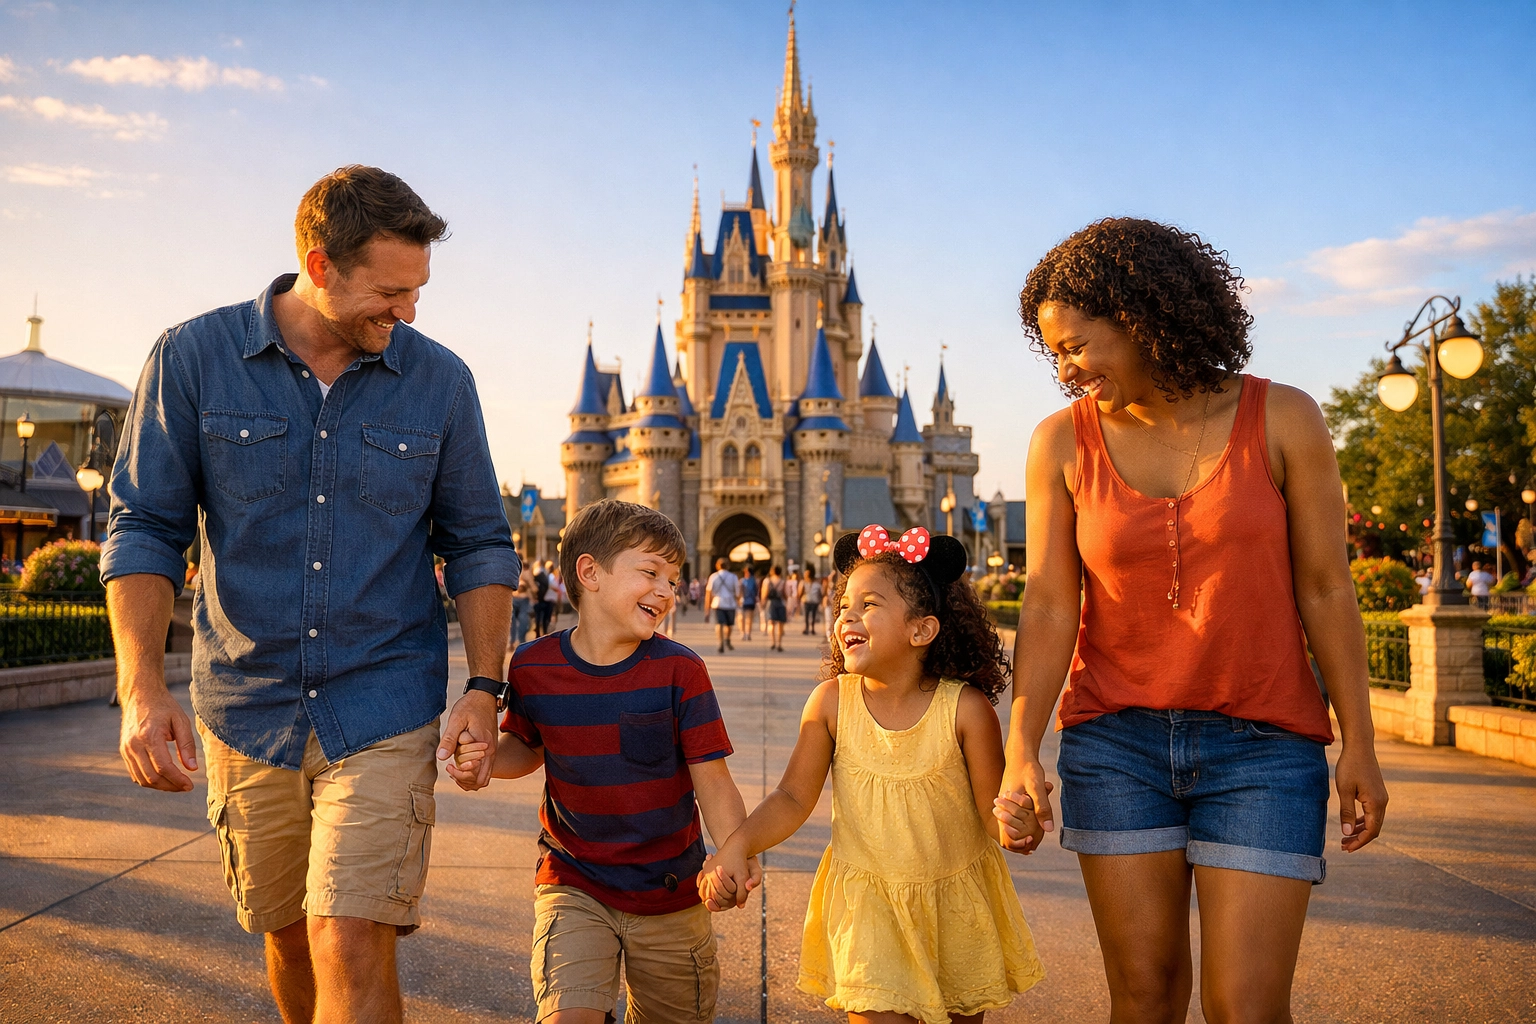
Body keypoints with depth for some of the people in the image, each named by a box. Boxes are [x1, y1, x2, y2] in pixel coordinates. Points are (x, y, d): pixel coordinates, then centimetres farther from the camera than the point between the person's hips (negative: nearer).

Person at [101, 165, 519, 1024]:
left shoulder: (439, 381, -1)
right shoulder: (194, 357, -3)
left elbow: (479, 544, 4)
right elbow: (145, 529, -3)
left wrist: (484, 688, -6)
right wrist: (142, 689, -14)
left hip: (384, 713, -1)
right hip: (247, 714, 1)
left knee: (352, 945, -11)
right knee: (288, 937, 17)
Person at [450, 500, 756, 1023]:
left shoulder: (679, 670, -13)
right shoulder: (533, 668, -8)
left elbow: (712, 781, -13)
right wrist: (487, 759, -10)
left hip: (671, 894, 0)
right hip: (572, 884, 0)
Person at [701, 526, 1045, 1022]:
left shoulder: (966, 708, -18)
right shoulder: (831, 702, -12)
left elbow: (994, 814, -12)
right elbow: (794, 798, -7)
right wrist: (737, 846, -22)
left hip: (958, 900, 0)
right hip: (865, 902, 0)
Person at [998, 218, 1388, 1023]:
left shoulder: (1281, 419, -5)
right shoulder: (1063, 442, -3)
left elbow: (1324, 590, -1)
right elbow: (1049, 607, -7)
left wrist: (1359, 746, 0)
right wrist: (1021, 755, -17)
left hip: (1259, 745, -1)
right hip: (1116, 744, 1)